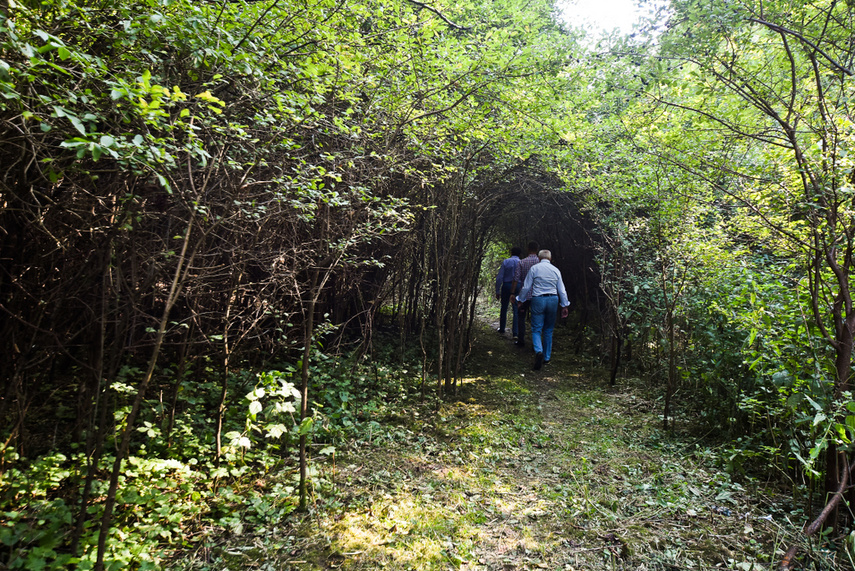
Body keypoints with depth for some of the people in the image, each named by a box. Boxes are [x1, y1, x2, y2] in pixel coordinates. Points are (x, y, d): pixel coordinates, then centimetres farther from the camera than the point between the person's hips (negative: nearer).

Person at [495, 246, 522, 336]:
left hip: (506, 286, 0)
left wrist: (497, 291, 0)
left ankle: (502, 329, 25)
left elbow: (499, 278, -5)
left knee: (504, 308, 14)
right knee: (516, 310, 2)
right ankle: (515, 332, 0)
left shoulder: (506, 261, -1)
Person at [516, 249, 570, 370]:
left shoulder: (534, 268, -2)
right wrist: (565, 305, 15)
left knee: (536, 329, 0)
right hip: (553, 300, 3)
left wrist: (520, 300, 10)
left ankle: (538, 351, -26)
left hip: (538, 300, -3)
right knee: (548, 330, 14)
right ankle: (547, 357, 19)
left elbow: (526, 287, -1)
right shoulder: (556, 270, 7)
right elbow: (561, 290, 9)